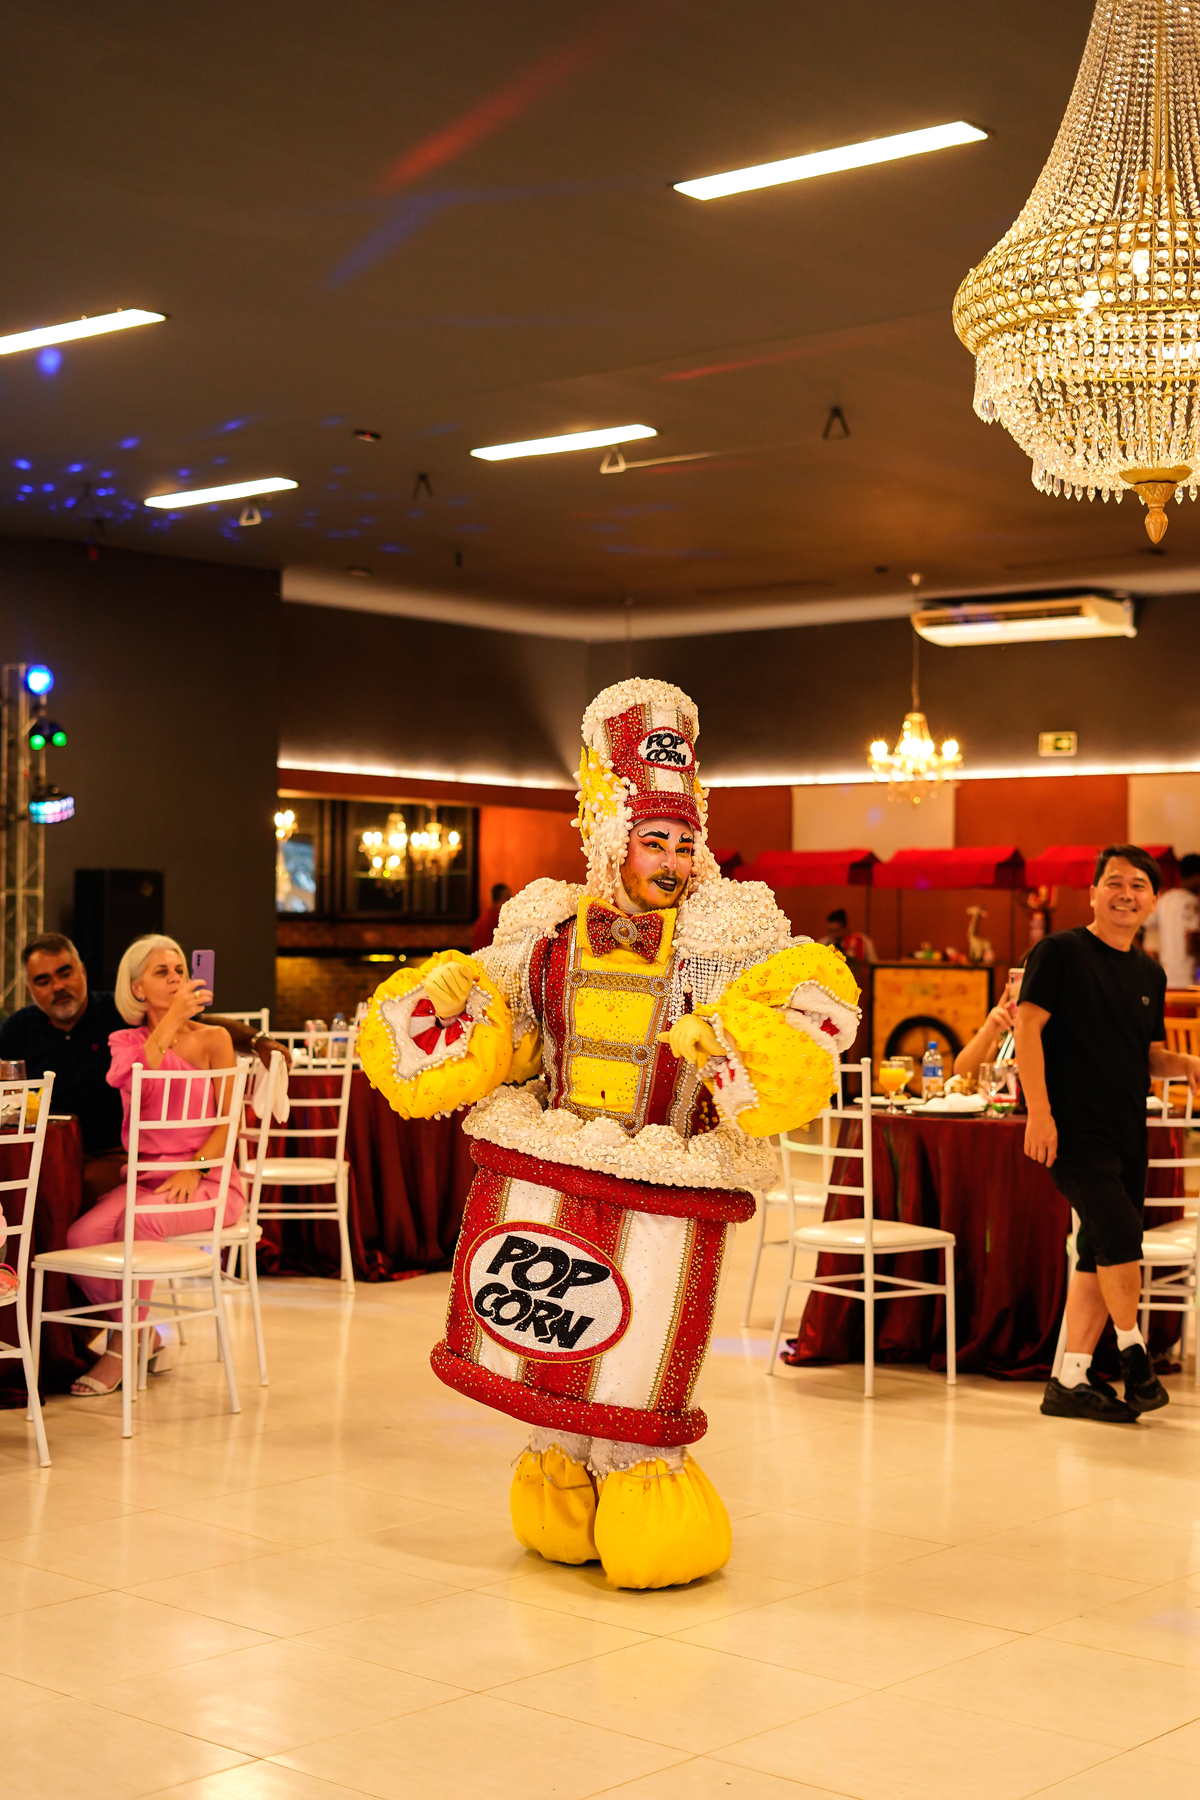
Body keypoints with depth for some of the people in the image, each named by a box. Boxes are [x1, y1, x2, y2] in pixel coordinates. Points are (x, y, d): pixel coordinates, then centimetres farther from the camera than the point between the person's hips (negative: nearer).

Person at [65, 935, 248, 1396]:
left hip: (206, 1180, -3)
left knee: (139, 1221, -34)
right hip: (144, 1175, 3)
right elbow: (133, 1079, -13)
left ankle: (121, 1349, -17)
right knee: (81, 1236, -25)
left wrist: (193, 1170, -17)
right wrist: (172, 1019, -13)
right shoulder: (125, 1040, 12)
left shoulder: (212, 1039, 4)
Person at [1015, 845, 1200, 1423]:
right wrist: (1039, 1110, -19)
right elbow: (1027, 1027, -11)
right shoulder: (1060, 951, -5)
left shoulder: (1150, 974, 15)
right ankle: (1134, 1354, 6)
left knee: (1099, 1255, 8)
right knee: (1120, 1234, -16)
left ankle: (1070, 1380, 15)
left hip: (1127, 1131, 7)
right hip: (1075, 1129, -7)